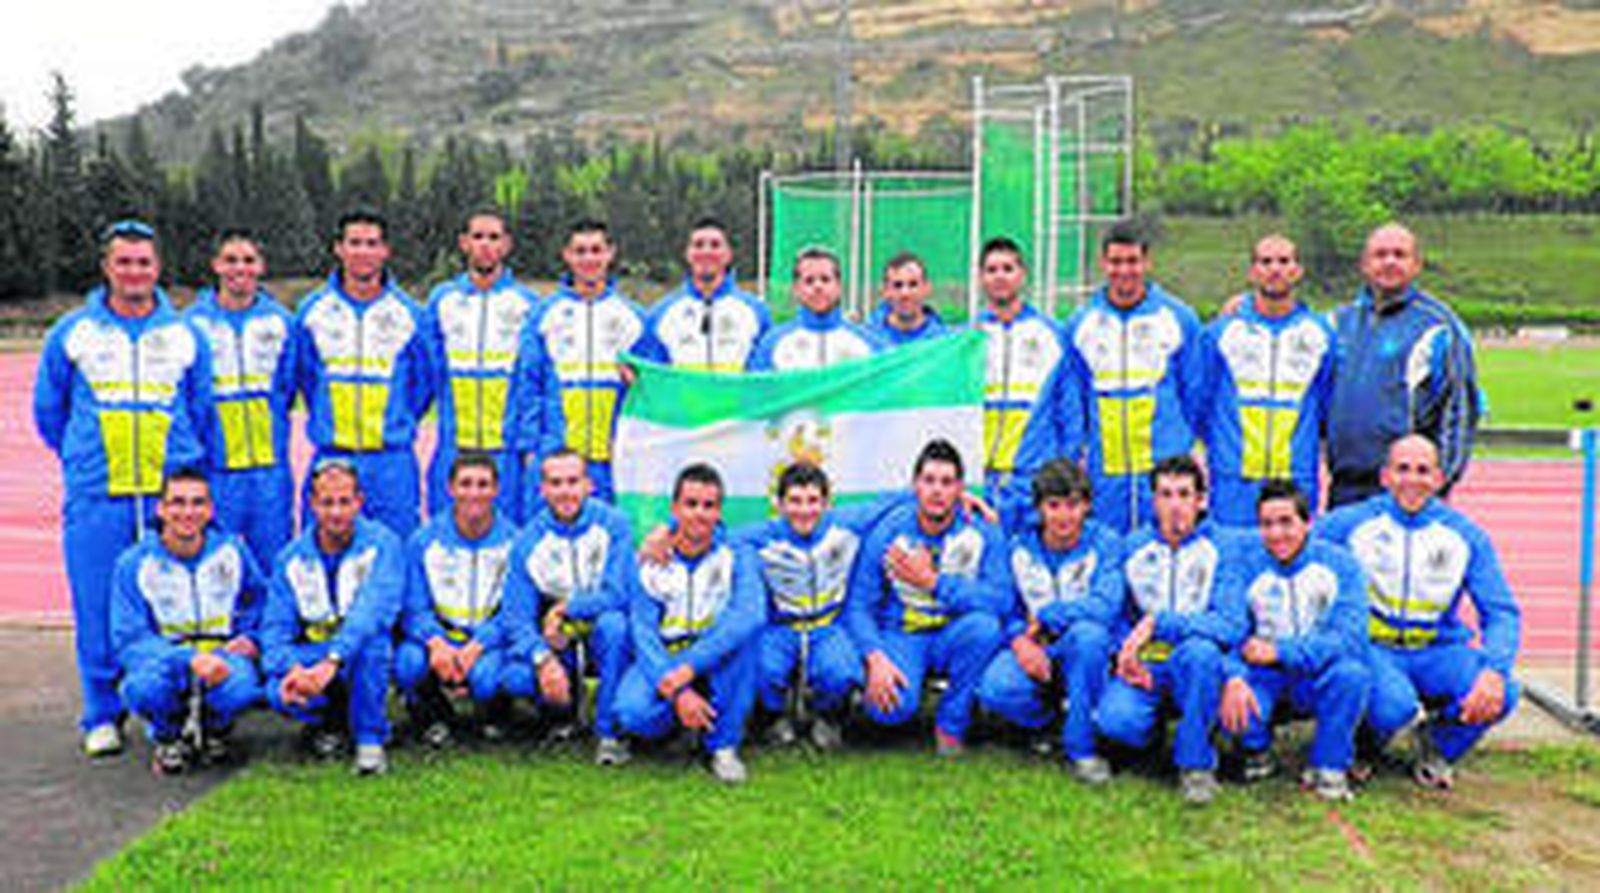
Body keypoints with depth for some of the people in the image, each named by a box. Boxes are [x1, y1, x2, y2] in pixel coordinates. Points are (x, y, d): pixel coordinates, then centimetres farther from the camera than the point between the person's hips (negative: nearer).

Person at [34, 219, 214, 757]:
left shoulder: (185, 335, 9)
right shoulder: (71, 333, 7)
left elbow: (202, 412, 18)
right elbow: (47, 409, 17)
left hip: (171, 493, 0)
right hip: (95, 497, 0)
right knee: (97, 609, 3)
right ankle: (102, 717, 17)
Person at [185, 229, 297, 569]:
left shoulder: (280, 320, 6)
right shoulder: (193, 322, -1)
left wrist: (271, 434, 6)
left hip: (270, 468, 2)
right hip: (215, 469, -2)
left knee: (274, 566, 8)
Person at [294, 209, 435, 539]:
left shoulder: (407, 312, 3)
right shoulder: (313, 310, 5)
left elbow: (424, 380, 11)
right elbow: (303, 375, 15)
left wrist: (398, 426, 6)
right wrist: (327, 424, 10)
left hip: (392, 464, -1)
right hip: (331, 459, 1)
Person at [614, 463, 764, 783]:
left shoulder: (736, 556, -9)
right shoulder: (651, 561, -6)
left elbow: (751, 615, -28)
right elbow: (643, 633, -12)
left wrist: (690, 666, -37)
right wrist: (677, 693, -28)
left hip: (720, 664, 0)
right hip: (663, 660, 0)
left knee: (742, 629, -32)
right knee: (633, 712, -31)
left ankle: (724, 745, -18)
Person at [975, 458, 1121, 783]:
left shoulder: (1104, 543, -5)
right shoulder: (1020, 547, 2)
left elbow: (1106, 606, -20)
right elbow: (1006, 609, 2)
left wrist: (1044, 615, -16)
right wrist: (1019, 640, -19)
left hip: (1080, 653, -1)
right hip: (1032, 650, 1)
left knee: (1089, 633, -38)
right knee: (995, 689, -31)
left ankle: (1080, 747, -21)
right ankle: (1047, 719, 6)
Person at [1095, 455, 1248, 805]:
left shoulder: (1222, 547, -4)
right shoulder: (1133, 547, 5)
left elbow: (1232, 626, -15)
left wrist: (1158, 623, -22)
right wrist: (1125, 652, -9)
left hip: (1195, 669, -1)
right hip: (1143, 667, 2)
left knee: (1200, 650, -38)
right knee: (1114, 719, -30)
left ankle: (1196, 762, -15)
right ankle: (1157, 726, 10)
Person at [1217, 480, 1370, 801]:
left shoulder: (1338, 563, -6)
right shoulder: (1246, 564, -2)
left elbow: (1350, 639, -18)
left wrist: (1280, 652, -28)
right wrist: (1234, 676, -33)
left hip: (1317, 679, 0)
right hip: (1263, 679, 0)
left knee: (1352, 673, -33)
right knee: (1228, 703, -31)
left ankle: (1329, 766, -8)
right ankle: (1257, 751, 7)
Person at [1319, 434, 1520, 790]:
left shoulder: (1467, 536, 2)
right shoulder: (1350, 523, -3)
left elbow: (1502, 613, -1)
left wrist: (1494, 670, -22)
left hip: (1437, 651, 3)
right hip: (1371, 648, -3)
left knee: (1501, 696, -27)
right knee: (1394, 708, -36)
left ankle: (1437, 750, 8)